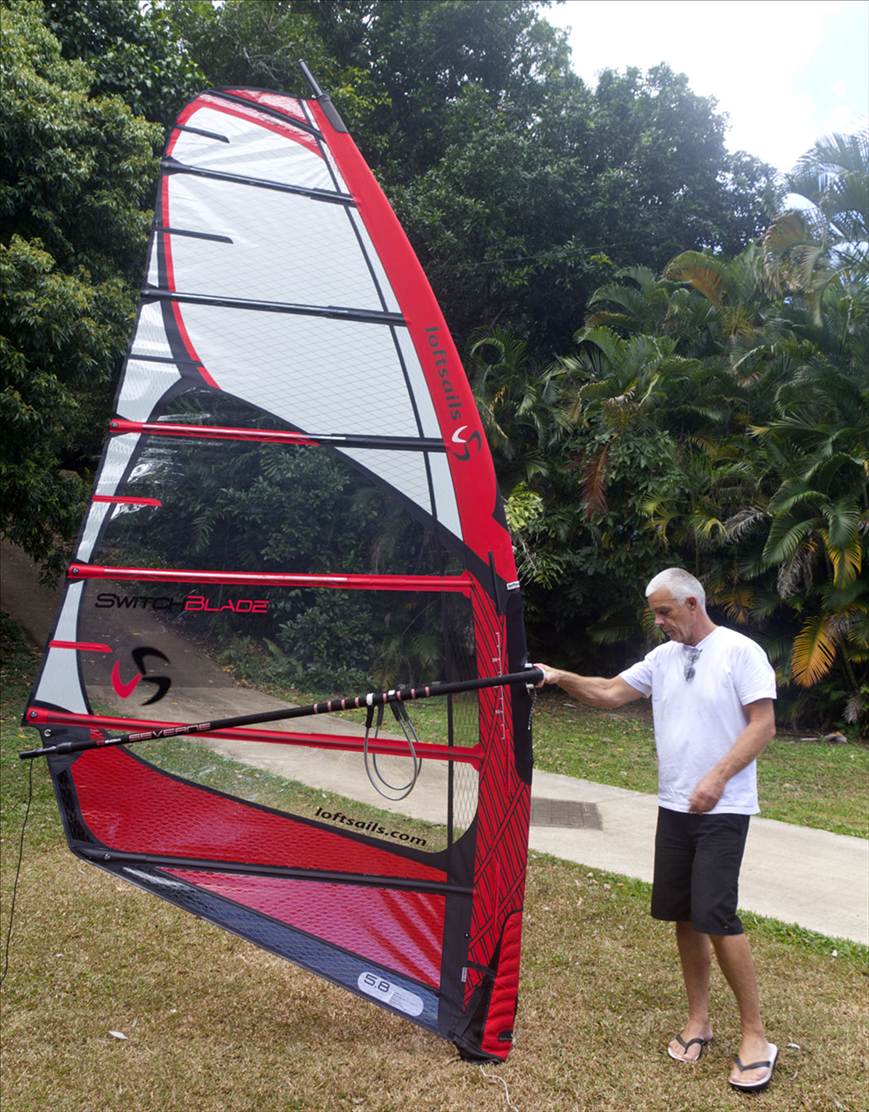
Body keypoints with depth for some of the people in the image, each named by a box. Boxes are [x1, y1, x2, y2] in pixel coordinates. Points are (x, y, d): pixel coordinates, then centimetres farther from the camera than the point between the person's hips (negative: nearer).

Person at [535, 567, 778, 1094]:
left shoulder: (740, 652, -10)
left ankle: (756, 1035, 4)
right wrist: (561, 677, -6)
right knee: (682, 913, 10)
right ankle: (699, 1020, 25)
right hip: (674, 808, 7)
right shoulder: (663, 657, 9)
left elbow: (763, 725, -15)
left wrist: (717, 778, -23)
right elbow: (611, 694, 9)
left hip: (723, 811, -6)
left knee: (716, 916, -10)